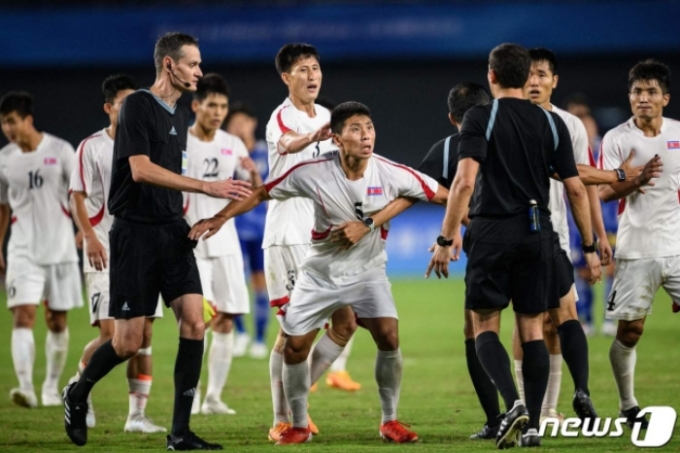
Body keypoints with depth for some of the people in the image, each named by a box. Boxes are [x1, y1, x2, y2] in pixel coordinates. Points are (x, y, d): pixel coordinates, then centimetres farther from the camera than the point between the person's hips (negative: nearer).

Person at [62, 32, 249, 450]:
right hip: (135, 231, -7)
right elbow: (141, 169, -20)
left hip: (172, 231, 7)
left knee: (195, 322, -8)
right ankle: (77, 395, 24)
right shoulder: (138, 105, -10)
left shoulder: (181, 116, 14)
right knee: (129, 342, -5)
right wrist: (208, 187, -24)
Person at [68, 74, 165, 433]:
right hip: (105, 254, -4)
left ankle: (137, 414, 5)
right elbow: (77, 198, -7)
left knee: (143, 335, 1)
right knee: (111, 334, -13)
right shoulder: (92, 147, -3)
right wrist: (89, 237, -20)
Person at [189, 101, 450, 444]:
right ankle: (299, 426, 19)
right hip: (320, 272, 0)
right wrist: (220, 218, -17)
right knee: (295, 346, -3)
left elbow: (444, 196, -9)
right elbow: (261, 194, -9)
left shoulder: (391, 174, -18)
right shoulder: (312, 173, -20)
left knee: (388, 336, -19)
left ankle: (390, 421, -2)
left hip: (368, 271, 0)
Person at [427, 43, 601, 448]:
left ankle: (513, 403, -16)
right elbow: (576, 189, 7)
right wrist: (590, 247, 15)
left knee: (485, 327, 6)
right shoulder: (551, 123, 7)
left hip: (492, 232, -3)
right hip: (538, 233, 3)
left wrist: (447, 238, -11)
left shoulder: (481, 118, -4)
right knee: (532, 328, 9)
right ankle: (533, 426, 4)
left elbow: (465, 181, -14)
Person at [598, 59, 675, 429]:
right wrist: (636, 180, -24)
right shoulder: (616, 139, -1)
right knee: (630, 330, -1)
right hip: (636, 252, -2)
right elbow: (604, 192, -7)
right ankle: (628, 406, 13)